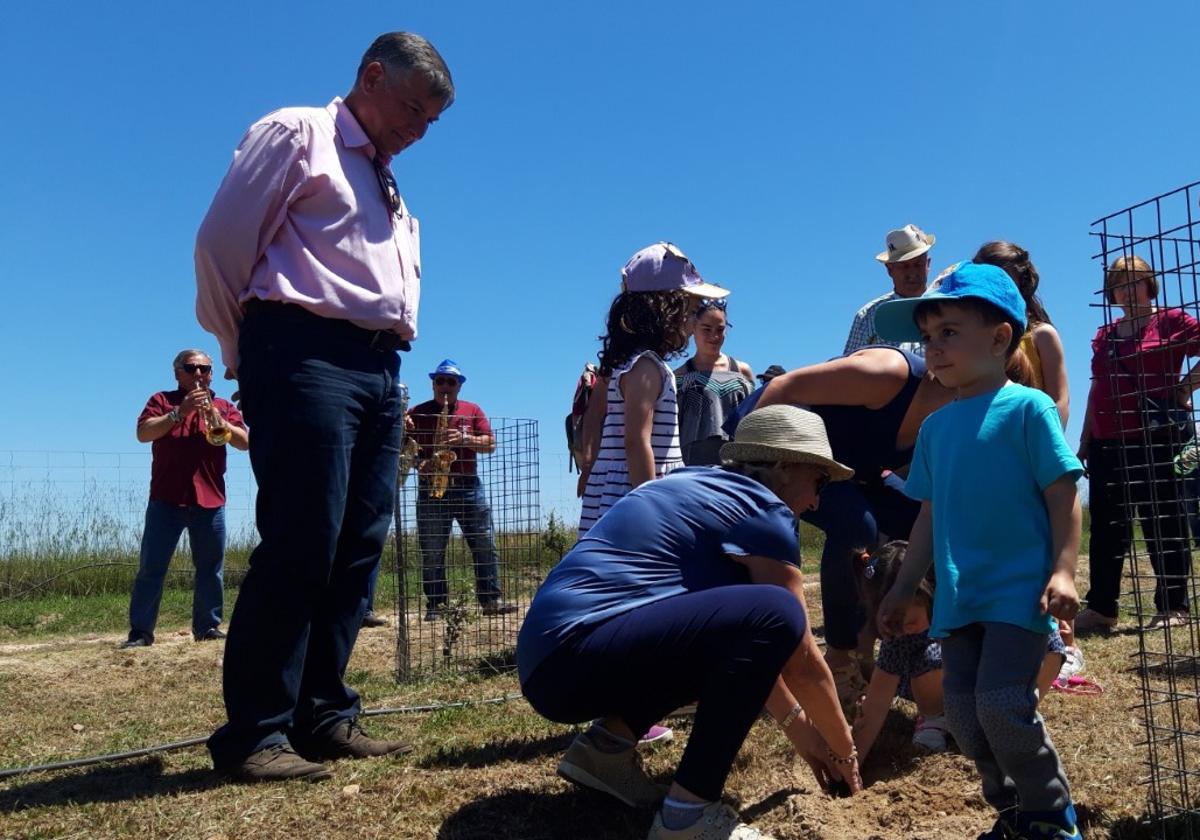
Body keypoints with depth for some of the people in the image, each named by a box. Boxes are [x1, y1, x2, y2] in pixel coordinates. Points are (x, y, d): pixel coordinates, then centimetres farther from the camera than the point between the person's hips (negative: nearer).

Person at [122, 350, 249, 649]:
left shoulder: (224, 407, 13)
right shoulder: (162, 400, 9)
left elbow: (245, 442, 2)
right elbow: (143, 433, -7)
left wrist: (217, 419, -12)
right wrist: (180, 412, -15)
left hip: (210, 501, 2)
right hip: (166, 500, -2)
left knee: (211, 569, 6)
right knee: (151, 568, -1)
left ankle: (208, 627, 14)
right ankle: (140, 631, 3)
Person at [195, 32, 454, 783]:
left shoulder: (390, 190, 27)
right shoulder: (295, 133, 3)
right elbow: (223, 242, -4)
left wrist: (388, 364, 15)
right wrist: (249, 356, 2)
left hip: (378, 371, 8)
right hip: (307, 356, -8)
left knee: (358, 550, 3)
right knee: (300, 546, -12)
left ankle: (324, 716, 11)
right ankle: (253, 734, -3)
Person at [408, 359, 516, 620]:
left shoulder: (473, 411, 11)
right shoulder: (417, 413, 7)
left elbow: (490, 444, 3)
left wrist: (464, 439, -13)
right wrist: (419, 463, -15)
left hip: (468, 486, 1)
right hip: (431, 489, -1)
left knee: (485, 546, -1)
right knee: (432, 552, 1)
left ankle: (491, 600, 4)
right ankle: (436, 605, 9)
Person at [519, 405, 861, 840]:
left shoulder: (701, 487, 20)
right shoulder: (763, 508, -5)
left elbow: (750, 643, 26)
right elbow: (801, 661, 0)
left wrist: (799, 727, 27)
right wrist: (845, 751, 15)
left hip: (549, 657, 10)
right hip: (573, 657, -10)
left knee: (730, 635, 23)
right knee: (774, 614, -20)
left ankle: (607, 742, 12)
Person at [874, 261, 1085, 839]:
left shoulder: (1027, 408, -6)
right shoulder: (935, 427, 11)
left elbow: (1064, 495, -8)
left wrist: (1063, 571, -18)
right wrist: (903, 589, 15)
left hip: (1019, 592, -6)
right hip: (958, 598, 6)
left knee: (1002, 702, -13)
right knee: (964, 716, 6)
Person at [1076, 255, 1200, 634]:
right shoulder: (1104, 336, 16)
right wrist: (1085, 441, 16)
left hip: (1155, 439, -6)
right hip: (1107, 443, 6)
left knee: (1163, 522, 2)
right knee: (1106, 525, 6)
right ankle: (1101, 607, 11)